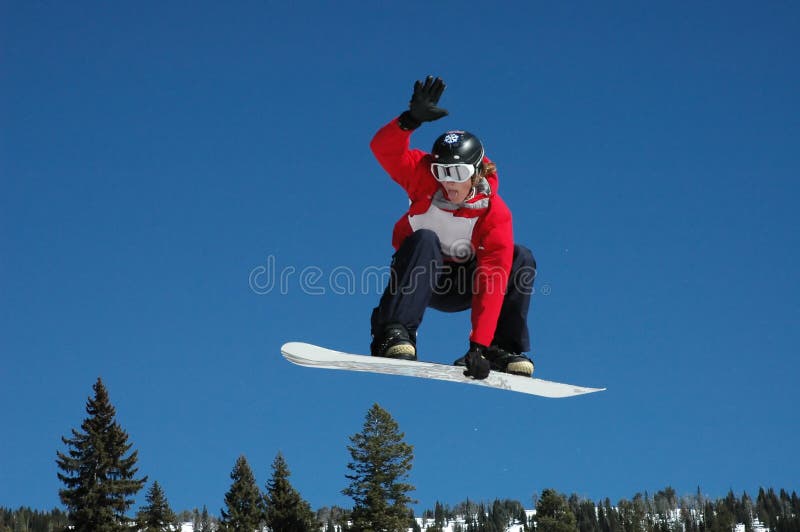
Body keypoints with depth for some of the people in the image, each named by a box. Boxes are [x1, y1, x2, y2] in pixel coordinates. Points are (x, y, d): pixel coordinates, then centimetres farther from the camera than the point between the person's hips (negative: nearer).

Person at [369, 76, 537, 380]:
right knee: (425, 240, -35)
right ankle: (393, 336, -44)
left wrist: (479, 345, -37)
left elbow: (491, 281, -28)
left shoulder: (495, 214, -20)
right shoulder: (425, 178, -15)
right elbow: (384, 148, -28)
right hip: (419, 279, -1)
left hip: (460, 288, 1)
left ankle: (505, 351, -22)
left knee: (520, 259, -23)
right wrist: (412, 119, -48)